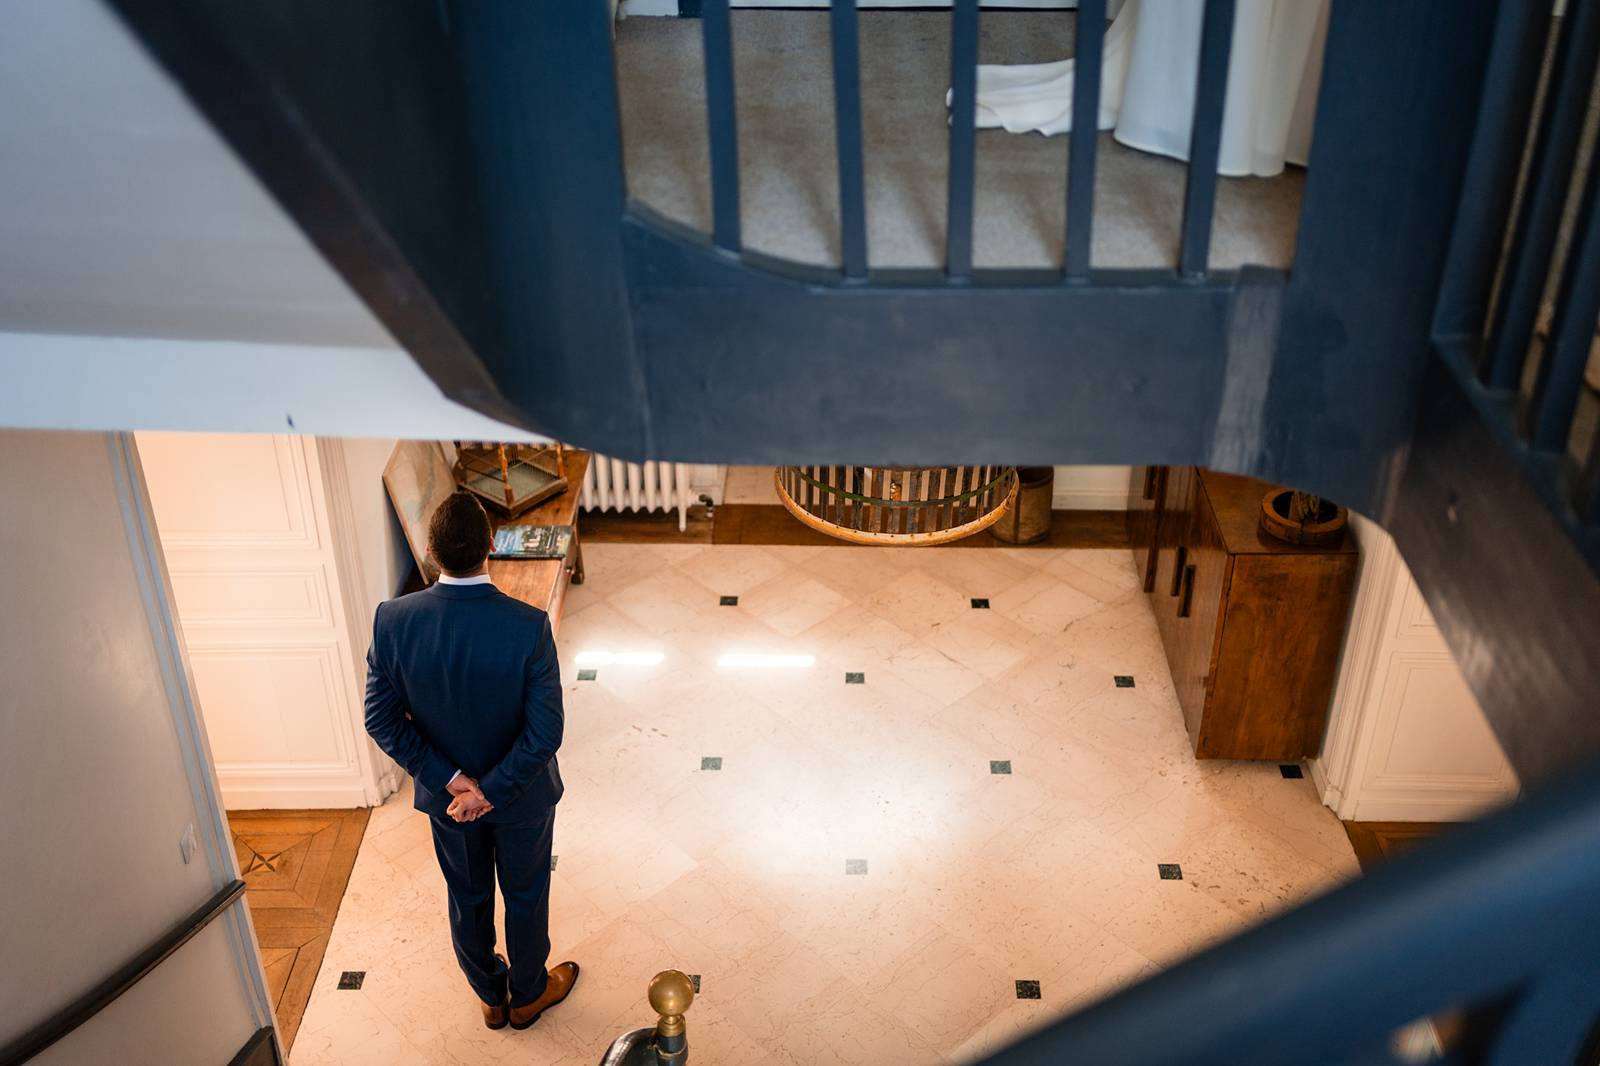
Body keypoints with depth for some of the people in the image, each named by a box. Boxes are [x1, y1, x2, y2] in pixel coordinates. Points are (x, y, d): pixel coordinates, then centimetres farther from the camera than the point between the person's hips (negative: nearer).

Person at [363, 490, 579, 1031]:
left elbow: (382, 720, -15)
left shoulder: (393, 620, -23)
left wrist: (449, 780, -12)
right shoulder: (528, 626, -30)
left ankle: (490, 996, 48)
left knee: (467, 899, 26)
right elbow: (545, 732, -26)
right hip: (521, 794, -2)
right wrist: (490, 791, -16)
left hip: (446, 793, 3)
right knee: (526, 895, 24)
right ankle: (527, 994, 47)